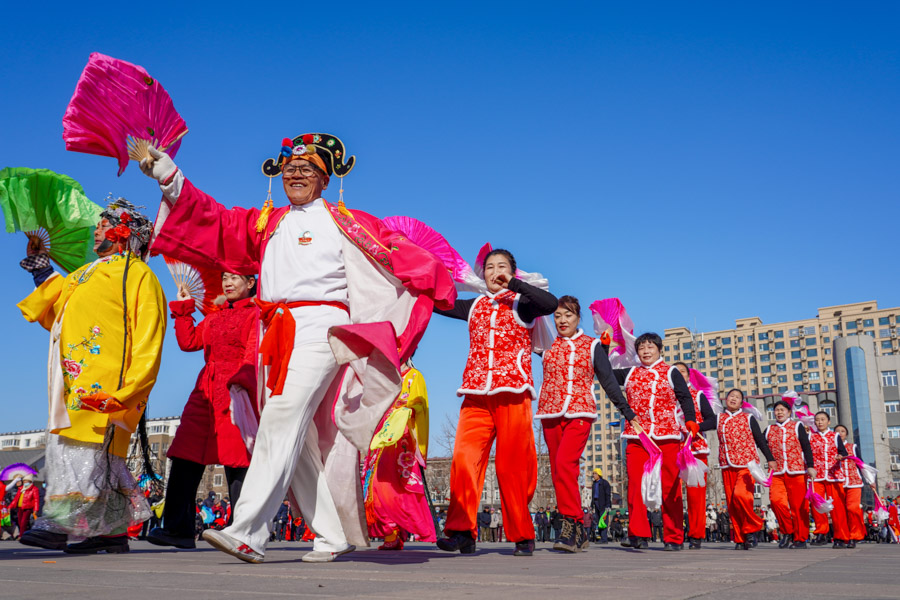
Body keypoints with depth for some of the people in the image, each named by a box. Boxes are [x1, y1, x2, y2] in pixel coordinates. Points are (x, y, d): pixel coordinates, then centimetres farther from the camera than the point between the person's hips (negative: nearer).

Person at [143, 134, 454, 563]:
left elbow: (397, 253, 7)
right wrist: (170, 177, 13)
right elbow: (210, 222, 17)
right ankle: (334, 536, 12)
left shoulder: (344, 222, 10)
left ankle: (247, 532, -23)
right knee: (299, 440, 4)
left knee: (281, 420, -19)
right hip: (277, 335, 6)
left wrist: (439, 289, 2)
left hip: (321, 329, -6)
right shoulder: (264, 224, 23)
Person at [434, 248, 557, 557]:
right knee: (464, 457, -14)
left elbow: (551, 303, -13)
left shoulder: (521, 304, 7)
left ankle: (522, 537, 10)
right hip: (476, 394, 3)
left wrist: (512, 283, -11)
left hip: (512, 393, -3)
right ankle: (461, 531, -12)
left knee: (512, 467, -2)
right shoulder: (474, 306, 21)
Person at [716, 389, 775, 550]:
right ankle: (740, 539, 8)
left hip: (747, 464, -3)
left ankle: (752, 525, 0)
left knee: (740, 494, -23)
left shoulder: (748, 418, 9)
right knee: (732, 503, 0)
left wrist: (770, 458, 7)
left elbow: (760, 439, 10)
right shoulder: (719, 418, 11)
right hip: (727, 466, 3)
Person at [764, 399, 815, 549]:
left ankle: (800, 539, 7)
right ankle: (787, 532, 2)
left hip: (797, 471, -2)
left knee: (799, 505, -2)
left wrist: (810, 466, -6)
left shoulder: (797, 426, 8)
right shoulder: (769, 429, 15)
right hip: (777, 473, 2)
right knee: (776, 500, -15)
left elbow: (807, 447, 2)